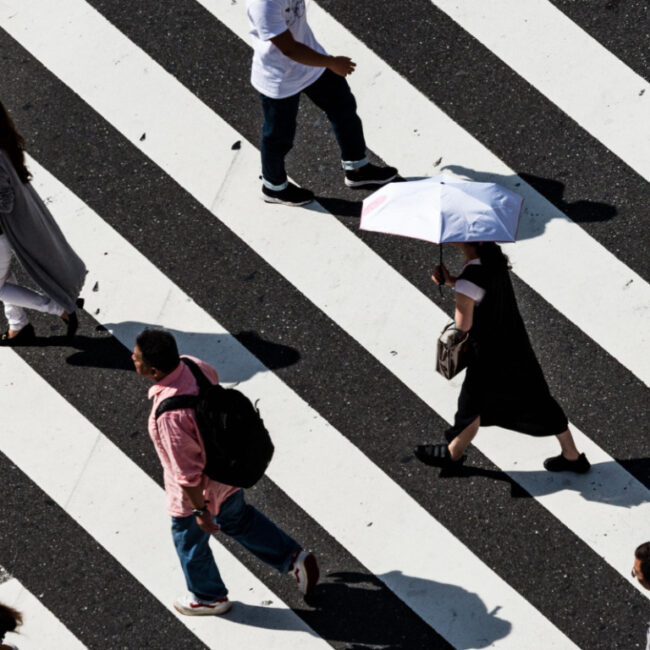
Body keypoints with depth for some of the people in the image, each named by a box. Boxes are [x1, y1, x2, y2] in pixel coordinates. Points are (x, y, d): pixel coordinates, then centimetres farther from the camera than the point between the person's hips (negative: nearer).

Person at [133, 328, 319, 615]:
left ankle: (209, 597, 49)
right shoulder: (193, 365, -18)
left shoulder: (170, 414, -41)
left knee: (189, 540, 23)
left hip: (199, 488, -7)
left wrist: (200, 511, -16)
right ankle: (293, 558, 40)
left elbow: (187, 471, -31)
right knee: (237, 519, 33)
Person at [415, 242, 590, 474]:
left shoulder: (470, 278, -30)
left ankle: (453, 454, 40)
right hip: (516, 343, 7)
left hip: (489, 353, -7)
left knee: (472, 406, 17)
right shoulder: (492, 252, -6)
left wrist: (449, 281, -10)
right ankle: (572, 456, 29)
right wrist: (450, 280, -4)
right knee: (536, 400, 19)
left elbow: (463, 326, -21)